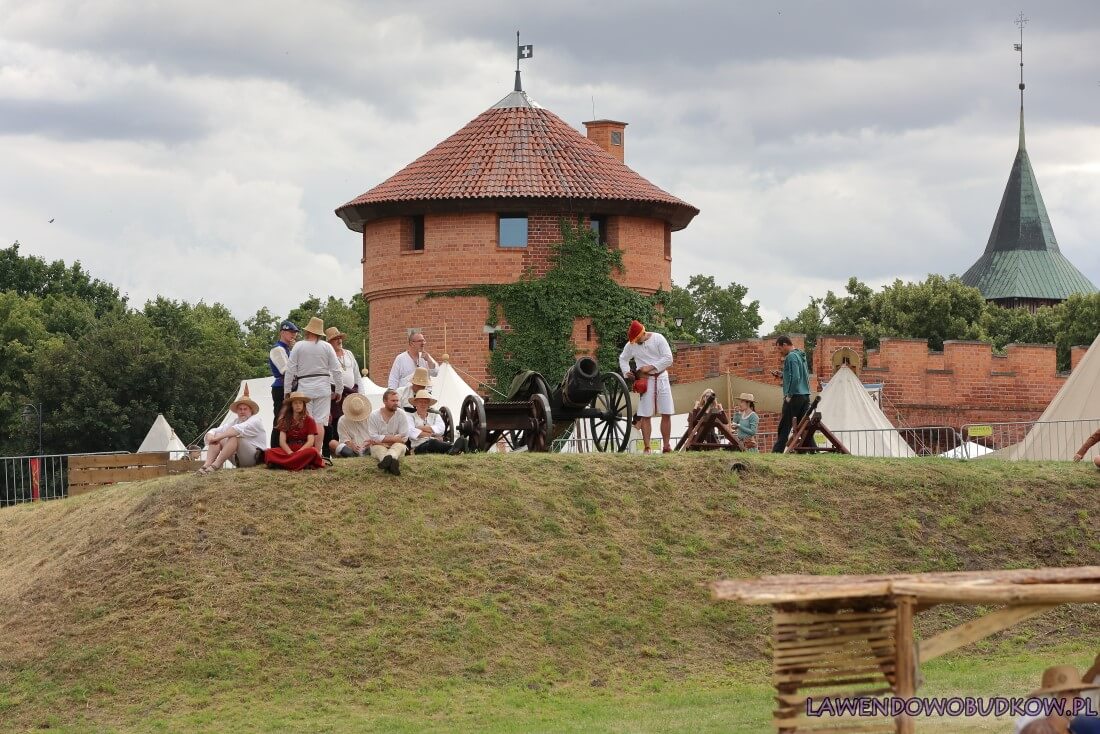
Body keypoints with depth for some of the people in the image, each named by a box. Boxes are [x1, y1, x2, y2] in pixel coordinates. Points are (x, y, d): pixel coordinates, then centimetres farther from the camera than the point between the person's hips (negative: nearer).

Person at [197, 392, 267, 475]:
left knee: (234, 437, -30)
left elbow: (239, 429, -25)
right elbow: (217, 430, 6)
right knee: (217, 435, -7)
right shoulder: (235, 422, 15)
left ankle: (215, 465, -40)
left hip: (254, 458, -7)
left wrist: (218, 437, -30)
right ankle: (206, 465, -28)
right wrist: (210, 436, -19)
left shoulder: (255, 420, -5)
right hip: (238, 461, 7)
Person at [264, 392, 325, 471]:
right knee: (270, 452, -28)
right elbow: (282, 441, 3)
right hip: (288, 450, 2)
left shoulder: (309, 421, 8)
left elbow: (310, 442, -3)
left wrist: (298, 452, -19)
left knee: (312, 452, -38)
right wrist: (290, 453, -17)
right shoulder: (285, 421, 13)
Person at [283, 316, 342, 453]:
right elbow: (336, 370, 2)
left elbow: (290, 370, 0)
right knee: (320, 421, 0)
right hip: (323, 388, 0)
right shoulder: (326, 347, 2)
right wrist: (338, 390, 11)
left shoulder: (299, 347, 0)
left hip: (304, 387, 0)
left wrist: (287, 391, 8)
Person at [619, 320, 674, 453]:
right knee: (645, 416, -4)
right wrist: (626, 372, 0)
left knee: (666, 414, -1)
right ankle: (647, 447, -3)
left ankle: (666, 445, 5)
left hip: (661, 378, -1)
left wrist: (650, 367, -15)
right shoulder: (631, 345, 2)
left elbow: (668, 358, -10)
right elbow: (623, 359, 18)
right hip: (645, 381, 1)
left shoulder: (658, 339, -5)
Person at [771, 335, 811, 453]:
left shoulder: (791, 357, -11)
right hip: (805, 395, 9)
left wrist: (789, 395, -17)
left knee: (784, 427, -6)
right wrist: (781, 375, 20)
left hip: (795, 396, -9)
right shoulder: (801, 356, 17)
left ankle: (777, 452, -6)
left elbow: (795, 378, -21)